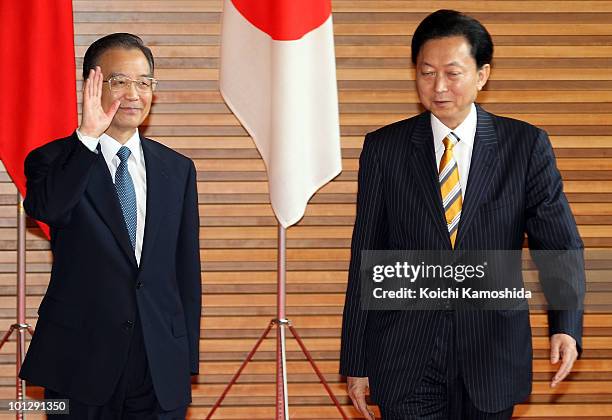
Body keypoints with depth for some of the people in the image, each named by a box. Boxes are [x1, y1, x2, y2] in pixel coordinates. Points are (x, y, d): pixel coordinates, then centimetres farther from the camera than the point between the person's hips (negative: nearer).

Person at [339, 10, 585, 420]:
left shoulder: (526, 146, -1)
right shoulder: (384, 148, 0)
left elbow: (560, 243, -4)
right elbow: (366, 258, 2)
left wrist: (565, 325, -21)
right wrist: (356, 362, 2)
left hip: (492, 358, 1)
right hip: (406, 362, 0)